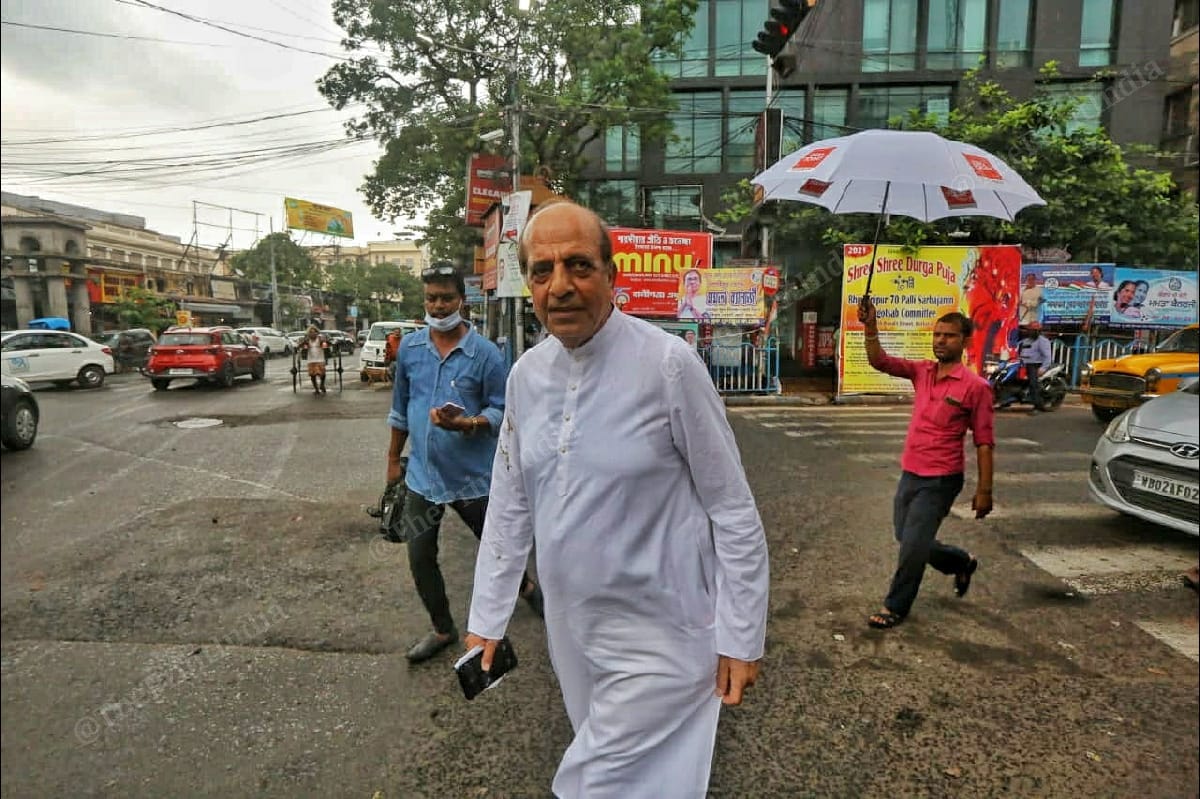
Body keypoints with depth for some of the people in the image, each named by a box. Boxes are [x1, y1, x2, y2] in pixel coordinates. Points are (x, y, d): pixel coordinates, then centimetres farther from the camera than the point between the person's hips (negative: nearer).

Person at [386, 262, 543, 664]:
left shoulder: (485, 353, -11)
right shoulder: (409, 347, 2)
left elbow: (499, 411, -8)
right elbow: (400, 408, 11)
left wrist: (464, 424, -28)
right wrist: (394, 458, 16)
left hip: (473, 475, -3)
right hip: (423, 475, 4)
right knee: (420, 558, 9)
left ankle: (526, 587, 46)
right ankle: (443, 629, 31)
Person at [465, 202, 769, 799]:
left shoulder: (667, 364, -18)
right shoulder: (525, 374, -1)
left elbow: (734, 510, -12)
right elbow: (509, 507, 7)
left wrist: (742, 637, -10)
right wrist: (486, 618, 9)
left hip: (656, 638, -5)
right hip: (570, 630, 6)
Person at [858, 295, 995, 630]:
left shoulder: (975, 386, -11)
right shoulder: (921, 371, 4)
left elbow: (984, 442, -9)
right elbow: (880, 361, -8)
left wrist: (984, 490, -10)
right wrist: (870, 326, -24)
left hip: (940, 480, -6)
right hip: (909, 475, 6)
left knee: (913, 546, -1)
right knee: (909, 542, 19)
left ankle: (896, 607, 19)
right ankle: (963, 562, 45)